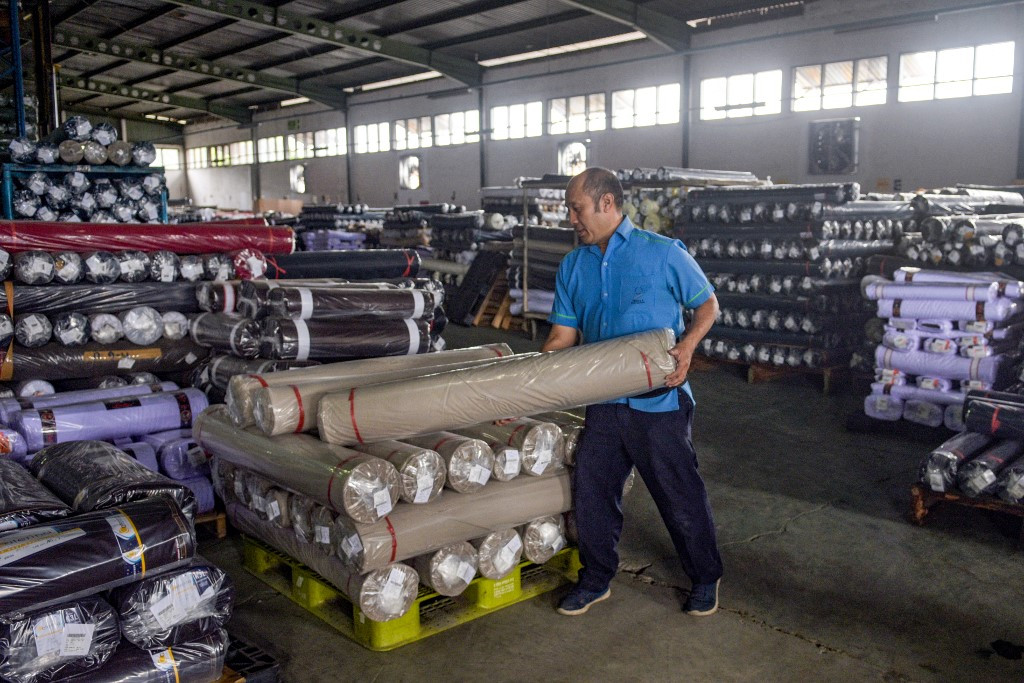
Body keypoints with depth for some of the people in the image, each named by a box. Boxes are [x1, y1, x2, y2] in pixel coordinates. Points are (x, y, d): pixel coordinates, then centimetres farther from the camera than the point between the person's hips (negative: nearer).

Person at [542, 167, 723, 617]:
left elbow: (707, 304, 2)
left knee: (681, 495, 6)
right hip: (604, 402, 5)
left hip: (660, 401, -4)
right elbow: (562, 337, 6)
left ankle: (705, 579, 29)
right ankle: (596, 579, 28)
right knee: (591, 490, 8)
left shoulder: (663, 253, -7)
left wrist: (687, 345, -18)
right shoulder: (573, 266, 7)